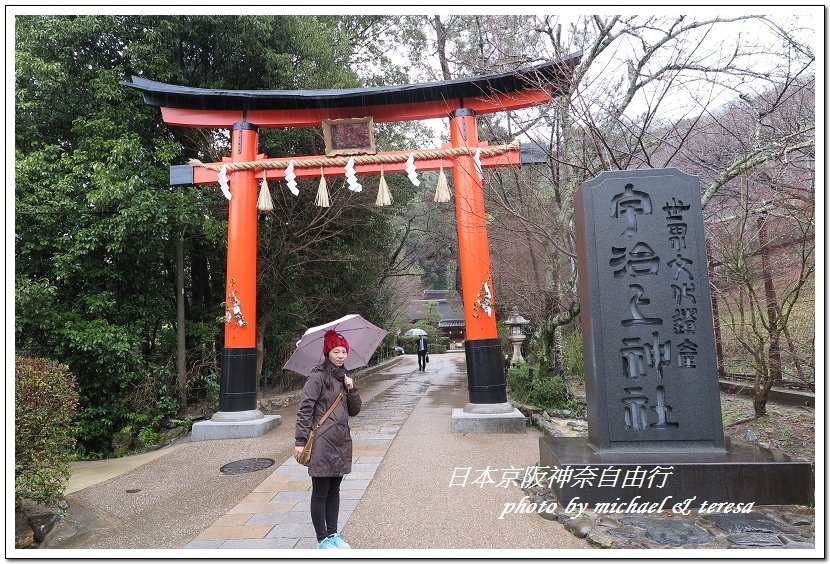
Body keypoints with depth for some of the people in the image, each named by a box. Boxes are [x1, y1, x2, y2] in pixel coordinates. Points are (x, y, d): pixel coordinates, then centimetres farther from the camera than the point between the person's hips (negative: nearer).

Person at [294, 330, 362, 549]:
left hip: (341, 441, 7)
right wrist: (300, 440, -16)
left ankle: (333, 534, 29)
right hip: (322, 442, -7)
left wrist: (351, 389, -5)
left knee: (334, 490, 17)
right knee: (320, 493, 4)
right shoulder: (318, 376, -11)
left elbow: (355, 410, 11)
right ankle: (323, 539, 16)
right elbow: (305, 409, -13)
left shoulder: (344, 377, 11)